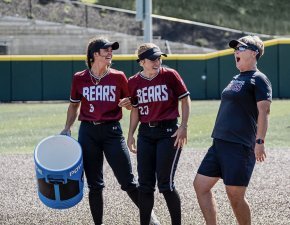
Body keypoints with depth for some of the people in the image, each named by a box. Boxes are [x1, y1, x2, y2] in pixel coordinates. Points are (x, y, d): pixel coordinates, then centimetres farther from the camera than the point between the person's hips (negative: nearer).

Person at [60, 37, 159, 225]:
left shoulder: (118, 77, 2)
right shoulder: (79, 79, 4)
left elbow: (131, 105, 11)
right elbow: (74, 105, 16)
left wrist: (127, 103, -12)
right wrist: (67, 129, 6)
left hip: (112, 131, -1)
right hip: (87, 132, 1)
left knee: (128, 182, -4)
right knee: (94, 185, 6)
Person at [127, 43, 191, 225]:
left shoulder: (170, 75, -6)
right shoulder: (134, 82, 4)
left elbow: (185, 99, -1)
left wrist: (184, 126, -8)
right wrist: (131, 134, 10)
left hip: (169, 131, -4)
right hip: (146, 133, 4)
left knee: (165, 183, -7)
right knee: (145, 184, 5)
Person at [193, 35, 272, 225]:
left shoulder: (258, 79, -8)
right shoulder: (237, 79, 19)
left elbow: (264, 111, -18)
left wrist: (259, 141, -27)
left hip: (241, 146, -9)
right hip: (219, 143, 9)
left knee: (235, 195, -6)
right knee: (201, 185, 6)